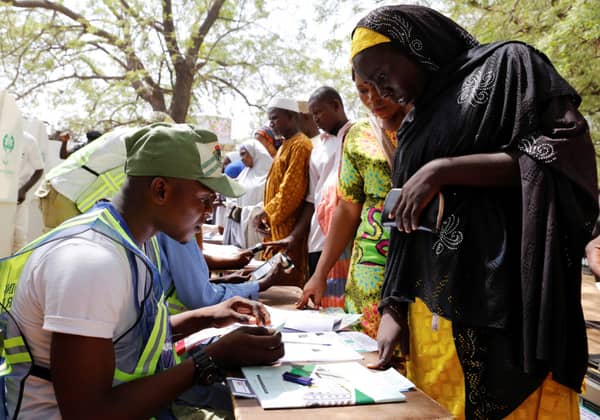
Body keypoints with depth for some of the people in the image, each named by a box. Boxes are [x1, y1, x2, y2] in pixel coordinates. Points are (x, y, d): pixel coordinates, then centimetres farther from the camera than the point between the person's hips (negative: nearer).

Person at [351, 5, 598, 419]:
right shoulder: (414, 125, 18)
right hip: (431, 304, 6)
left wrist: (443, 170, -14)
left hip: (502, 297, -5)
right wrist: (393, 308, 5)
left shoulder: (506, 65, 2)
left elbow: (566, 152, -9)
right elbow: (405, 225, 14)